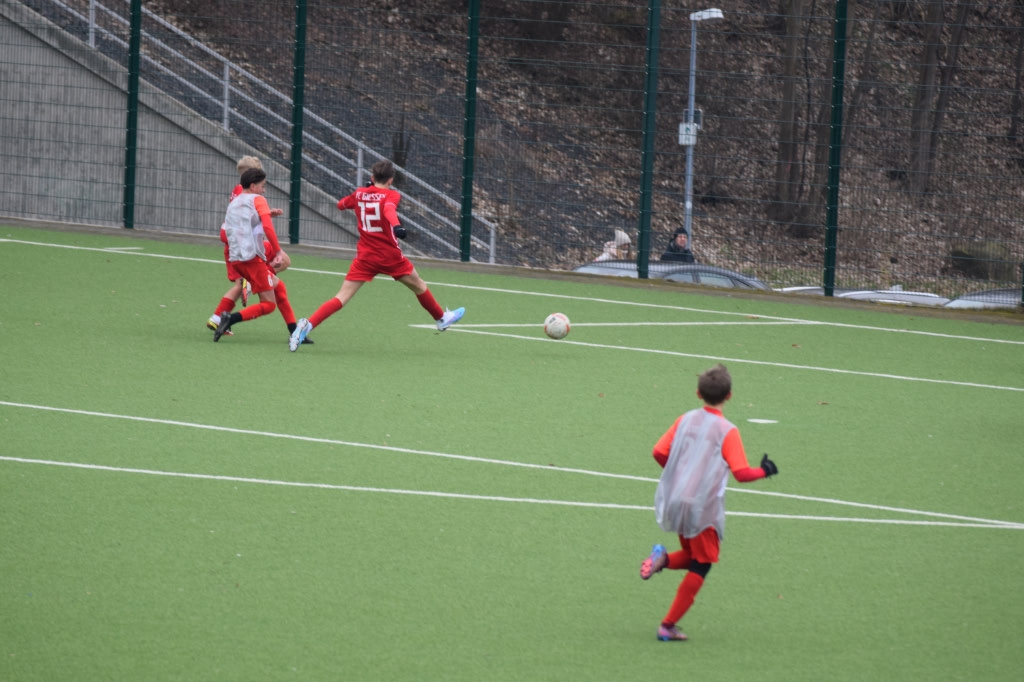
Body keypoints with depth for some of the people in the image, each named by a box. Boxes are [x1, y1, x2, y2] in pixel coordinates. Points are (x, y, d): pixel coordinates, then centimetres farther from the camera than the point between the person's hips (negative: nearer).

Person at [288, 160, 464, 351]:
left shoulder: (359, 194, 7)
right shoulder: (391, 195, -6)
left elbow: (341, 204, 25)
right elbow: (389, 209, -28)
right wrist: (396, 226, -47)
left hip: (365, 256, 3)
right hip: (390, 255, -3)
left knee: (341, 298, -4)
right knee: (419, 286, 23)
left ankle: (308, 325, -24)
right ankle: (441, 319, 42)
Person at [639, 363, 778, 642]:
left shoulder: (685, 420, 4)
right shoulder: (727, 431, -9)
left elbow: (659, 452, 2)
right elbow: (742, 473, -14)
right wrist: (763, 471, 6)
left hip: (674, 503, 5)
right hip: (703, 509, -5)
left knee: (693, 556, 24)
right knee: (700, 566, 8)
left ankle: (664, 559, -9)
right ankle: (668, 626, 3)